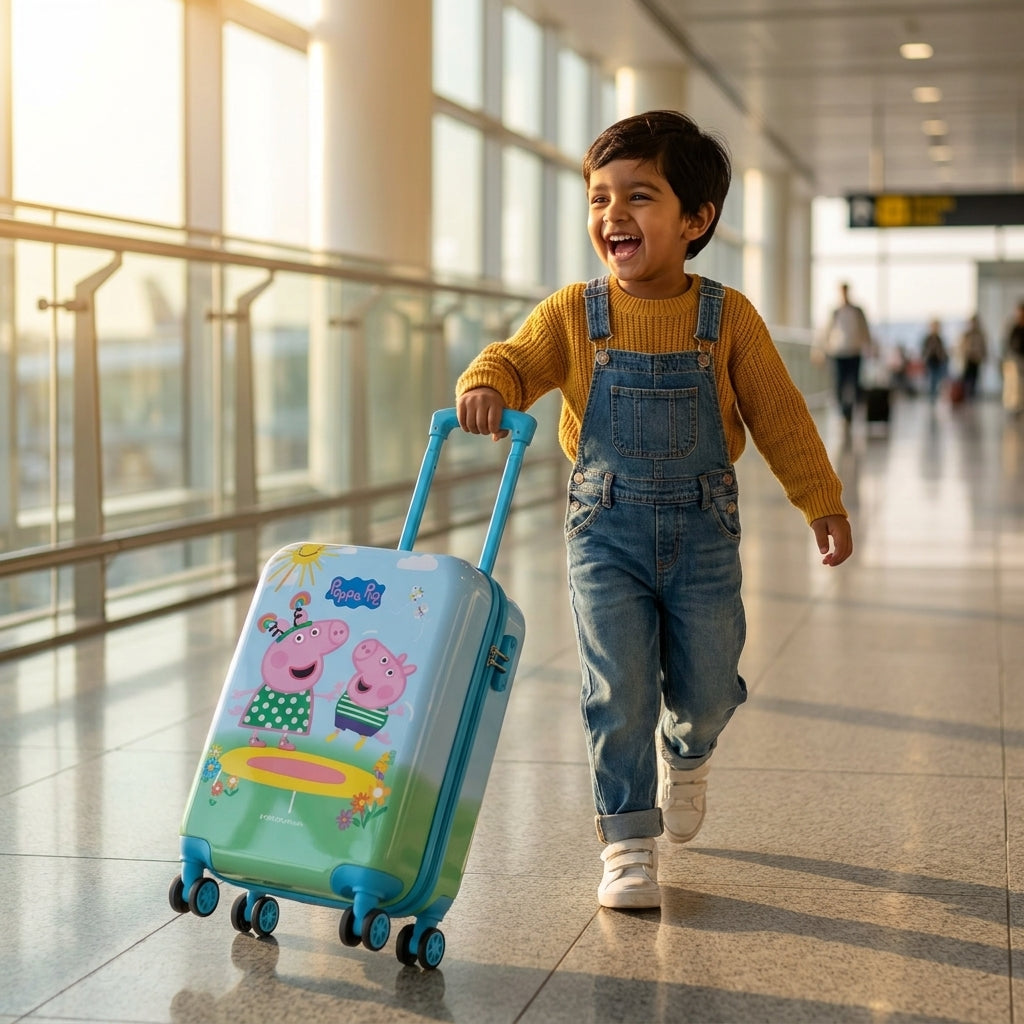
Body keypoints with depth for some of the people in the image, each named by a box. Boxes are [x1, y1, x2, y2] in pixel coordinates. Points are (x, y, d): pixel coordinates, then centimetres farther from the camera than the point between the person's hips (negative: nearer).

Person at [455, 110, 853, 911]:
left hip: (702, 529, 1)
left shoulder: (728, 318, -4)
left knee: (707, 686, 8)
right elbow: (516, 360, -3)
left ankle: (685, 754, 44)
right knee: (618, 689, -4)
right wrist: (485, 386, -27)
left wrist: (822, 502, 5)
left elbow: (778, 415, 2)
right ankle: (628, 842, 9)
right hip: (606, 528, 0)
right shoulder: (573, 315, -4)